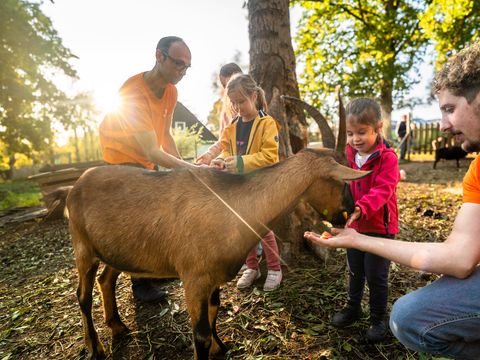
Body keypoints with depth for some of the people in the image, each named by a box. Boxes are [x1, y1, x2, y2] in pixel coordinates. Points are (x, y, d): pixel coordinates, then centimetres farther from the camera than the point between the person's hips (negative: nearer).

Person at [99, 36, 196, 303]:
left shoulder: (171, 91, -6)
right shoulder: (133, 92, -32)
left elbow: (165, 135, -1)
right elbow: (153, 152, -38)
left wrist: (183, 167, -9)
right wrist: (193, 170, -42)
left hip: (148, 163, 7)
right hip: (123, 161, -7)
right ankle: (141, 283, 11)